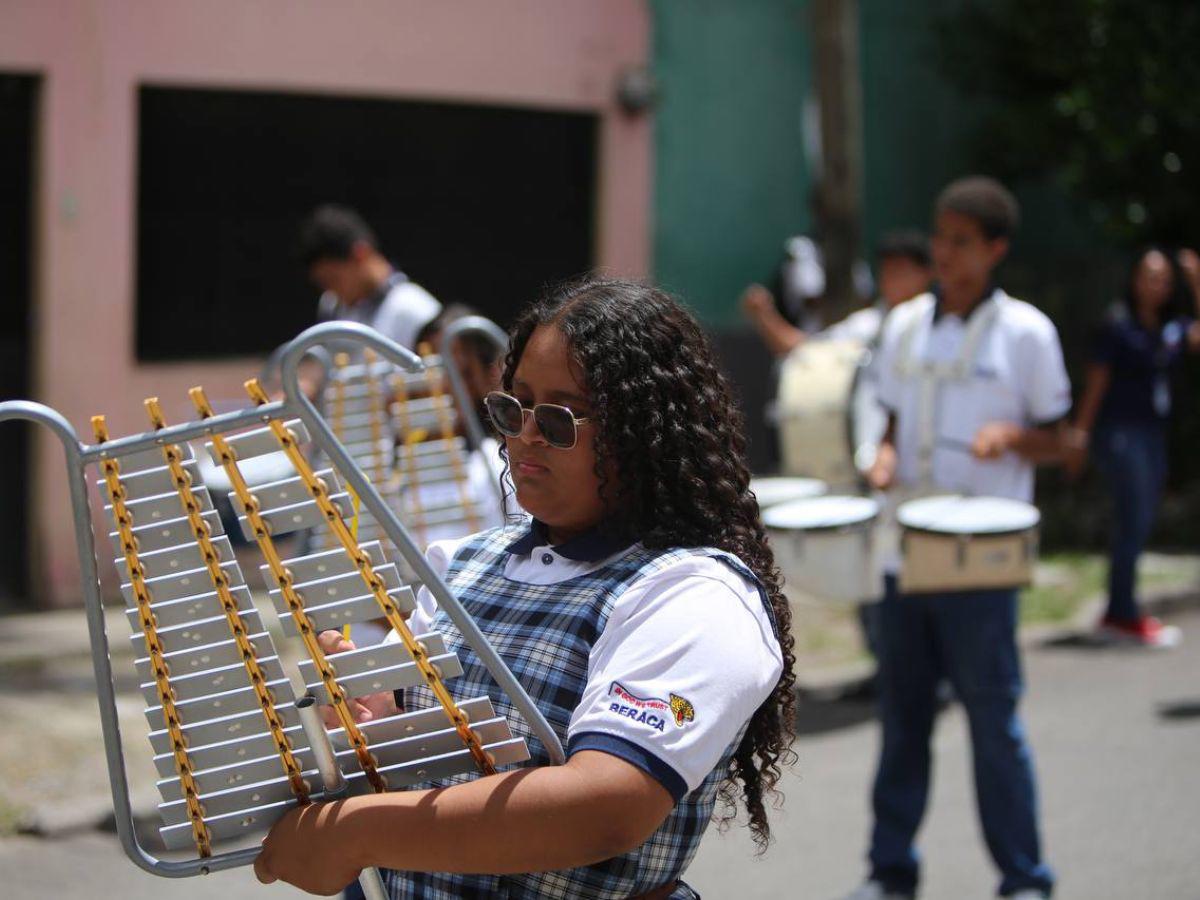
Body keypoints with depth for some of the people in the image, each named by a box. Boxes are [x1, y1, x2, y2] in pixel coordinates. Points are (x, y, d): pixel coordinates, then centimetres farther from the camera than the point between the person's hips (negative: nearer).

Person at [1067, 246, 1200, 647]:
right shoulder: (1119, 326, -7)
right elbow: (1096, 383, -7)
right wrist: (1081, 435, -10)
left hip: (1153, 433, 7)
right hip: (1120, 431, -7)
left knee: (1138, 524, 10)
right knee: (1133, 521, -9)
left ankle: (1118, 613, 17)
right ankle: (1124, 614, -3)